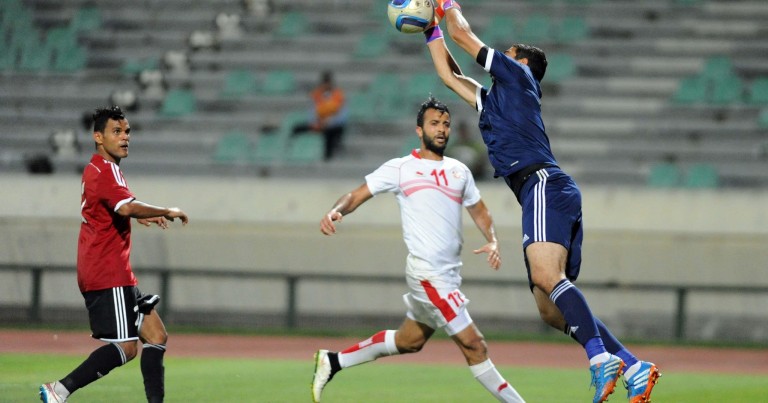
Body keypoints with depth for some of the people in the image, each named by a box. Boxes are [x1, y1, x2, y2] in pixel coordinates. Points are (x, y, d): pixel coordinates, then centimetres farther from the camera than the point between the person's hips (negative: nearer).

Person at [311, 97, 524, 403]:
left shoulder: (459, 171, 16)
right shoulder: (401, 168, 0)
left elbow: (479, 211, 25)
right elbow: (358, 195, 0)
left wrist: (492, 241, 5)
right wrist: (336, 211, -21)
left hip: (449, 272, 8)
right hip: (427, 271, -8)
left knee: (409, 342, 19)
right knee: (473, 345, -9)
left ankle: (332, 362, 31)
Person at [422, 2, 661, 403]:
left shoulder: (517, 75, 10)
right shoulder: (493, 99, 32)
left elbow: (463, 34, 13)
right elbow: (449, 74, 43)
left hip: (544, 185, -9)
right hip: (546, 193, 9)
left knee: (547, 277, -30)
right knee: (550, 310, 1)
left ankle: (600, 359, -44)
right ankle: (634, 368, -5)